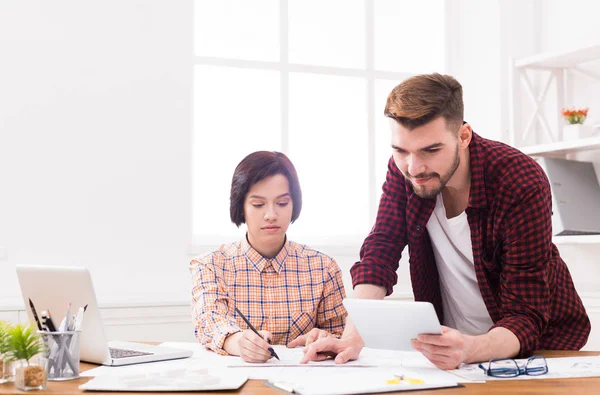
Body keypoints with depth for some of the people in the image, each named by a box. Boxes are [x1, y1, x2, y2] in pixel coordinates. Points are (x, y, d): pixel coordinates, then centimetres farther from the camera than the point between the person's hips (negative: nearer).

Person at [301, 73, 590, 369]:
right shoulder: (403, 169, -11)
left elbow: (526, 318, -25)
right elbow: (379, 252, -11)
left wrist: (469, 350, -45)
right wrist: (352, 339, -27)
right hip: (450, 344, 3)